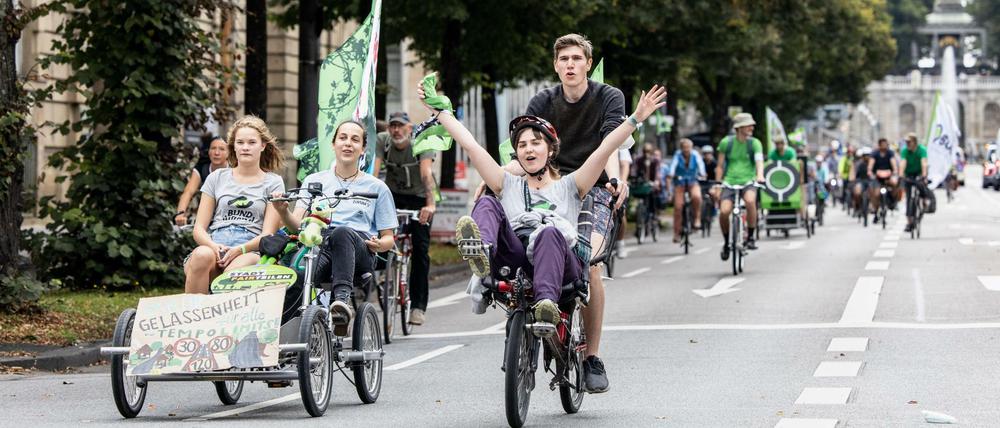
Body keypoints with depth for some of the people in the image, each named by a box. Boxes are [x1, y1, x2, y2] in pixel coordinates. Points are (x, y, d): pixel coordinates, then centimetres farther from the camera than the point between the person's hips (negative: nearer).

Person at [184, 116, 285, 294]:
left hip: (250, 251, -2)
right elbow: (199, 229, 14)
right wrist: (214, 246, -10)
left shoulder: (273, 183, 17)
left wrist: (240, 249, -15)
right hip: (214, 247, 2)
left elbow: (268, 234, 5)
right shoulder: (217, 178, 22)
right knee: (202, 255, -36)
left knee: (234, 271, -38)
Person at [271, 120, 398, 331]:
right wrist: (283, 212, -13)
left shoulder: (377, 187, 19)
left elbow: (388, 237, 20)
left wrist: (379, 244, -5)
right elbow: (297, 225, 11)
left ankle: (342, 298, -55)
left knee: (342, 232, -40)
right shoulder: (314, 181, 22)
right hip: (319, 245, 1)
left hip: (359, 252, -1)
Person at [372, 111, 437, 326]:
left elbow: (426, 174, -35)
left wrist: (430, 204, -49)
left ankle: (418, 305, -7)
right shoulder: (382, 141, -16)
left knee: (420, 249, -10)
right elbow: (373, 171, -26)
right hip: (393, 194, 2)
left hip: (418, 198, -2)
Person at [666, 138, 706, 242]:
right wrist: (670, 175, -43)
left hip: (692, 182, 0)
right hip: (680, 183, 0)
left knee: (696, 196, -33)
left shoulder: (695, 155, -11)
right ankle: (676, 234, 4)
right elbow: (673, 165, -25)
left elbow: (700, 164, -25)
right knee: (678, 207, -7)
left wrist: (702, 174, -43)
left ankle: (697, 219, -12)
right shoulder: (678, 155, -12)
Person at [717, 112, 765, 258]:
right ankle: (726, 242, 6)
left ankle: (750, 237, -18)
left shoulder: (755, 143, 1)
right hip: (730, 182, 1)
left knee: (750, 200, -35)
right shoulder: (726, 142, 3)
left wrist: (760, 175, -34)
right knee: (724, 211, -22)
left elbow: (759, 161, -15)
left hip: (748, 182, -1)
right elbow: (720, 165, 10)